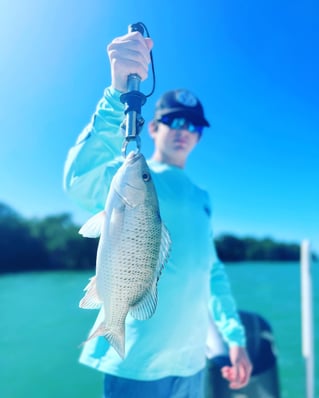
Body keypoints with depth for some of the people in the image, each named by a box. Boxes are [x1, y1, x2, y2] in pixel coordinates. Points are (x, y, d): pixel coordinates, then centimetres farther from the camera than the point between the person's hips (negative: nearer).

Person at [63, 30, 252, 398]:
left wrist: (234, 337, 12)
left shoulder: (200, 198, 12)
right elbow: (79, 182, -30)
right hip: (139, 363, -6)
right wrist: (119, 93, -41)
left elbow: (212, 271, 14)